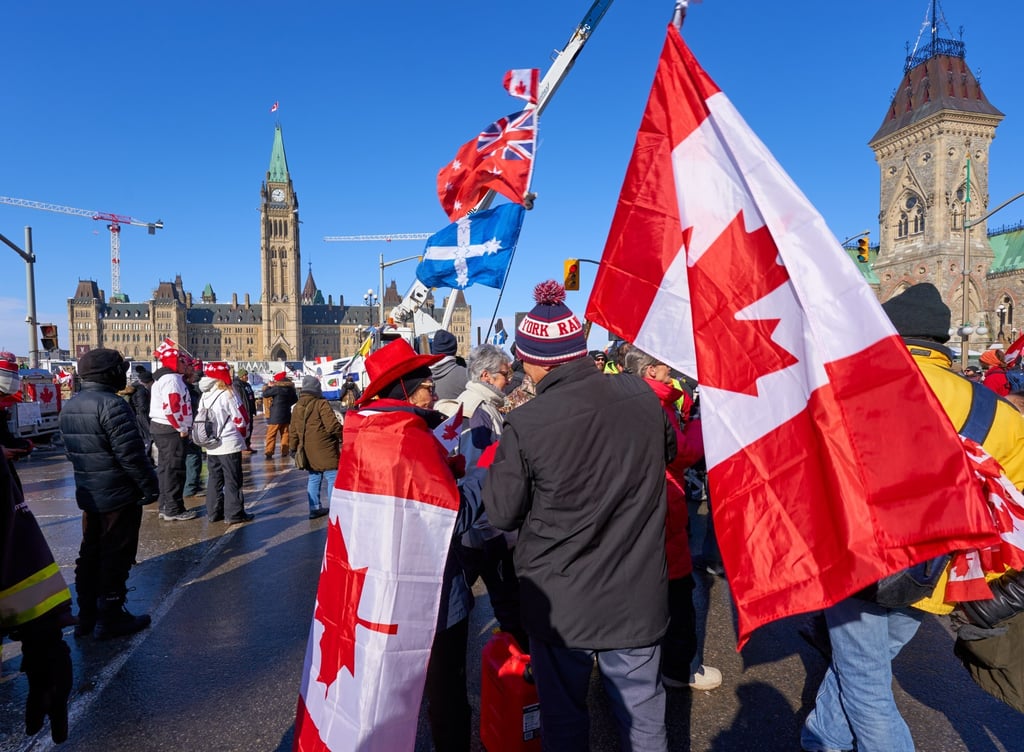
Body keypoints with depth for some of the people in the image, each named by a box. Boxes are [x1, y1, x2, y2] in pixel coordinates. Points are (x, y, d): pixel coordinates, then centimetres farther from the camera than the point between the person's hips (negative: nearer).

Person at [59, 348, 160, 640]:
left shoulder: (70, 406, 8)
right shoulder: (111, 404, -21)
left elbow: (71, 451, 16)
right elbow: (131, 453, -23)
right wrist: (150, 486, -14)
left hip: (88, 494, 9)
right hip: (119, 495, -9)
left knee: (90, 553, 18)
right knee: (116, 557, 3)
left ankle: (86, 616, 28)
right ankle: (111, 618, 12)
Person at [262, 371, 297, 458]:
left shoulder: (277, 388, -14)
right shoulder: (290, 388, 7)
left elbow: (265, 394, -9)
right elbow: (295, 399, 20)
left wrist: (269, 386, 5)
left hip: (275, 415, -6)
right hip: (286, 415, 6)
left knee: (271, 434, -2)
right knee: (285, 434, 10)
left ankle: (269, 452, -7)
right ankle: (284, 452, 10)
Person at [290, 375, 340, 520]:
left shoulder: (297, 407, 9)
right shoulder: (321, 404, -13)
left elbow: (293, 431, 13)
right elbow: (332, 425, -19)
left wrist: (294, 447, 23)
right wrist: (342, 436, -3)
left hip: (307, 451, 7)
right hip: (325, 450, -7)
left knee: (313, 478, 16)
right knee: (333, 478, 1)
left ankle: (315, 508, 20)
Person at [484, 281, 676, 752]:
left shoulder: (524, 425, -22)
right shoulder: (641, 396, -10)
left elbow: (501, 514, -10)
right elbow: (668, 451, 11)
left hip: (558, 602, -3)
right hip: (636, 596, 3)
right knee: (642, 712, 21)